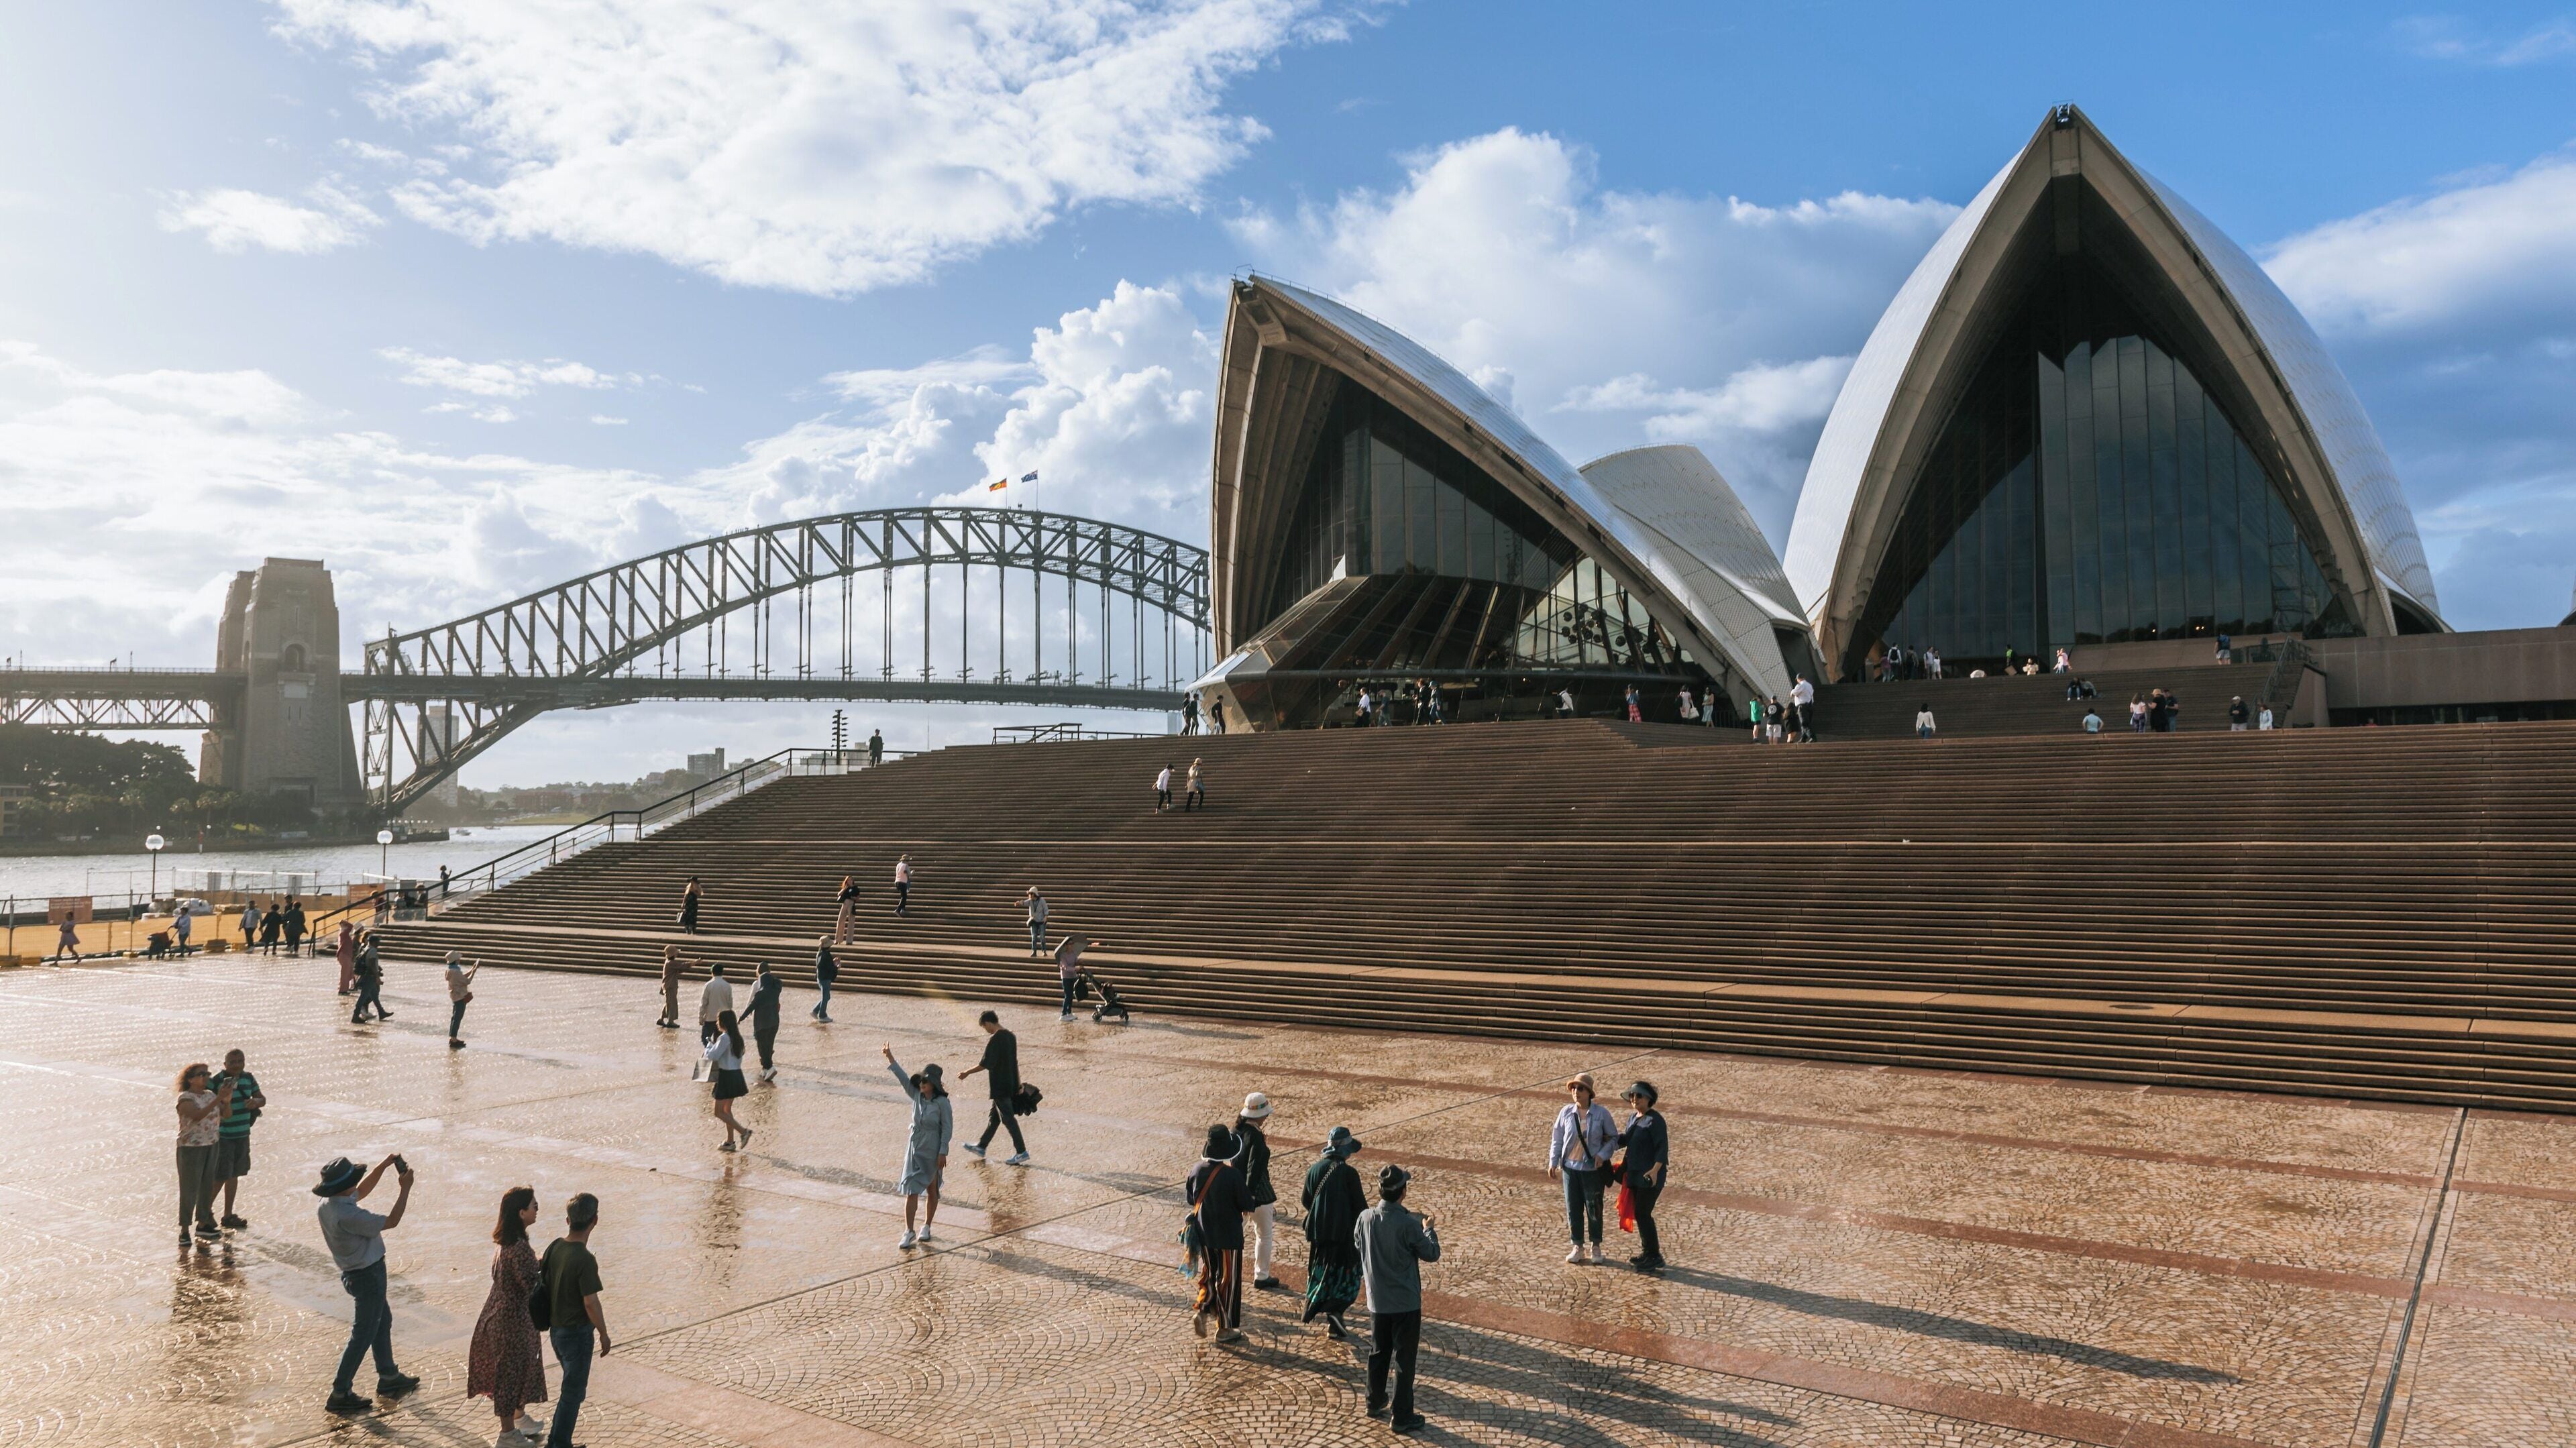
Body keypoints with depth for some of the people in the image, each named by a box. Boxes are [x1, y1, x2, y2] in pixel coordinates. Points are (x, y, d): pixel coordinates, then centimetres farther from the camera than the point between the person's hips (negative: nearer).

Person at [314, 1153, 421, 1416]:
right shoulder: (347, 1216, -33)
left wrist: (385, 1164, 6)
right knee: (363, 1335, 4)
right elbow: (391, 1222, -25)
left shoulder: (327, 1205, -5)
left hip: (354, 1273, 10)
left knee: (383, 1321, 23)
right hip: (368, 1276, -10)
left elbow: (363, 1190, 14)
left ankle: (388, 1377, 36)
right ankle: (340, 1394, 13)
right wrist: (405, 1189, -17)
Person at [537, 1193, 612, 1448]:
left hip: (555, 1329, 8)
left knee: (573, 1387, 22)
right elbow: (590, 1303, -22)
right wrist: (604, 1335, -9)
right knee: (573, 1392, 7)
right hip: (577, 1333, -8)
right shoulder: (585, 1260, -26)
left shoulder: (554, 1247, -3)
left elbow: (543, 1282, 8)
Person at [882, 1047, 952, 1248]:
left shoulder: (942, 1102, -13)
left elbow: (947, 1128, -12)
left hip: (933, 1152, -4)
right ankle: (909, 1232, 1)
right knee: (911, 1190, -2)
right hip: (914, 1148, 4)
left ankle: (926, 1227, 27)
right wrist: (890, 1059, -16)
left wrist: (943, 1153, -13)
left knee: (932, 1190, 11)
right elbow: (903, 1078, -7)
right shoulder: (916, 1096, -1)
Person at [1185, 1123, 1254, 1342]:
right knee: (1228, 1279, 10)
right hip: (1229, 1235, -4)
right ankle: (1225, 1328, 18)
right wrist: (1249, 1201, 6)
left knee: (1209, 1273, 24)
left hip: (1204, 1233, 4)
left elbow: (1190, 1198, 5)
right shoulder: (1232, 1174, -23)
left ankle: (1201, 1309, 5)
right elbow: (1246, 1204, -17)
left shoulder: (1197, 1170, -8)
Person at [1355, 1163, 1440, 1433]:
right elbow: (1432, 1254, -9)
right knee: (1404, 1360, 5)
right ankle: (1402, 1417, 11)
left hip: (1377, 1301, 5)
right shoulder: (1409, 1224, -22)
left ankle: (1376, 1403, 34)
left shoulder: (1365, 1218, -9)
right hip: (1406, 1302, -5)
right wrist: (1428, 1229, 8)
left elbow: (1357, 1245, 10)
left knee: (1378, 1353, 21)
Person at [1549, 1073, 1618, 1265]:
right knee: (1573, 1209, 8)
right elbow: (1557, 1139, 6)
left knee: (1594, 1209, 6)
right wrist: (1553, 1161, 0)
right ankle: (1578, 1247, 22)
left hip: (1593, 1169, -2)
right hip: (1570, 1168, 2)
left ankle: (1596, 1247, 23)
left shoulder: (1601, 1113, -7)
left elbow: (1613, 1137, 3)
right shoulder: (1566, 1112, -2)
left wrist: (1603, 1154, -12)